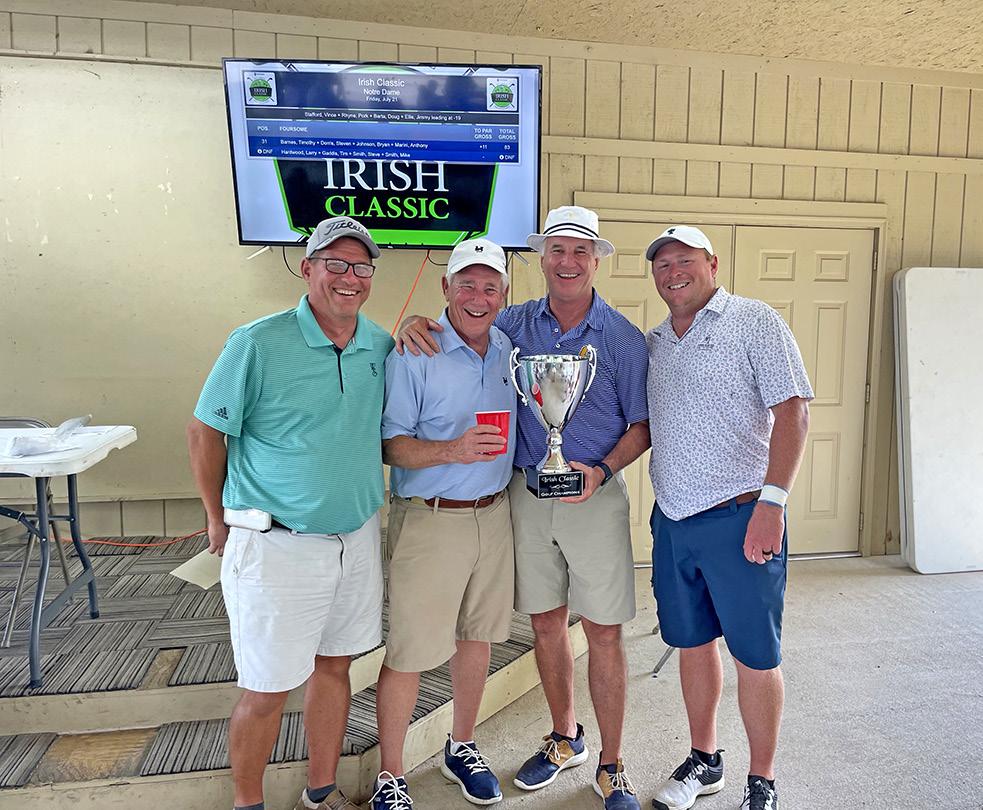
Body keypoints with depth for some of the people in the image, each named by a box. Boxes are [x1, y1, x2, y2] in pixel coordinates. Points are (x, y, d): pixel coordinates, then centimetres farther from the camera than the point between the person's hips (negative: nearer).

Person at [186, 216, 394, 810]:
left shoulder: (382, 347, 2)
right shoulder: (259, 344, -12)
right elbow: (206, 431, -3)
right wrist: (220, 520, 3)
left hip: (359, 538, 5)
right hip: (277, 545, -4)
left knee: (334, 667, 18)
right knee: (267, 690, 7)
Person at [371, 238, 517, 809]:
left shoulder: (509, 350, 6)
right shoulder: (413, 355, -12)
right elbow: (390, 444, -13)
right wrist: (451, 450, -30)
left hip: (494, 516, 6)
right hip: (430, 521, -5)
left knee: (477, 638, 18)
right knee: (408, 652, 2)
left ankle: (462, 750, 39)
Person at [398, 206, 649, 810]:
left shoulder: (623, 337, -3)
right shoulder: (516, 324, 3)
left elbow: (642, 424, 0)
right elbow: (460, 329, 13)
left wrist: (601, 471, -17)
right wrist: (416, 324, -11)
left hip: (594, 497, -2)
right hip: (527, 494, 3)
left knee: (604, 632, 3)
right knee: (546, 623, 14)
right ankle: (565, 739, 36)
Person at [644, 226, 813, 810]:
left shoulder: (754, 321, -4)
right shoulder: (653, 342, 14)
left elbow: (793, 411, -11)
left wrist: (771, 501, -19)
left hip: (739, 516, -5)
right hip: (671, 519, 6)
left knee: (755, 655, 6)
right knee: (692, 643, 17)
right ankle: (704, 762, 35)